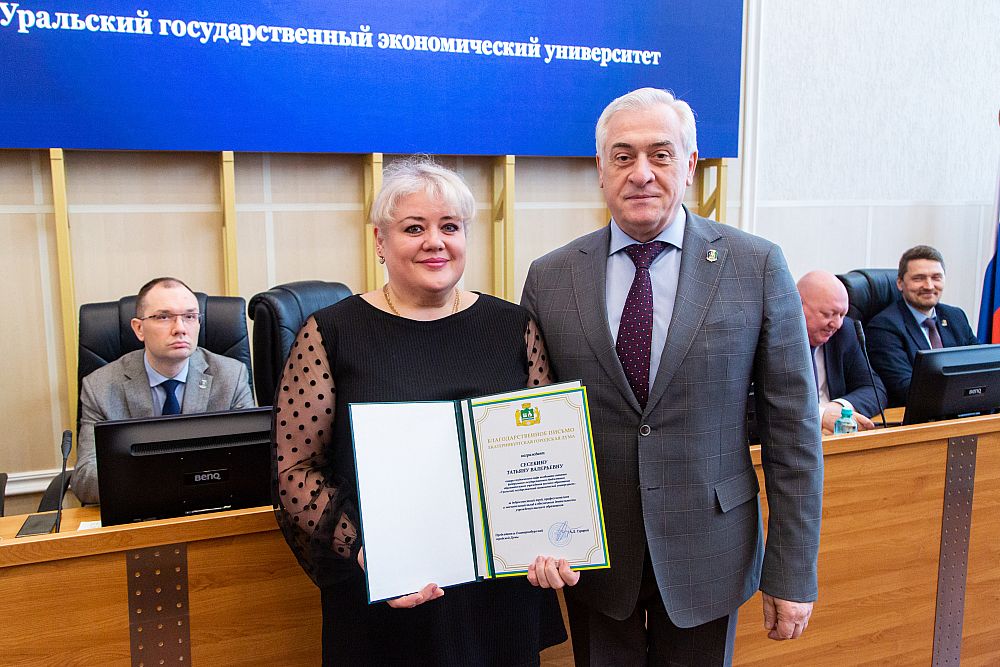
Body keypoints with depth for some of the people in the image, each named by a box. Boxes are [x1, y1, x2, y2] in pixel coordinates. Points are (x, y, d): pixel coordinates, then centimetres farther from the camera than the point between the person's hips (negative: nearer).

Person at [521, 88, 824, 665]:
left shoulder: (757, 267, -7)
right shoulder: (550, 278, -4)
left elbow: (792, 427, -5)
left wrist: (793, 572, -4)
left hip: (708, 550, 0)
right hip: (590, 553, 1)